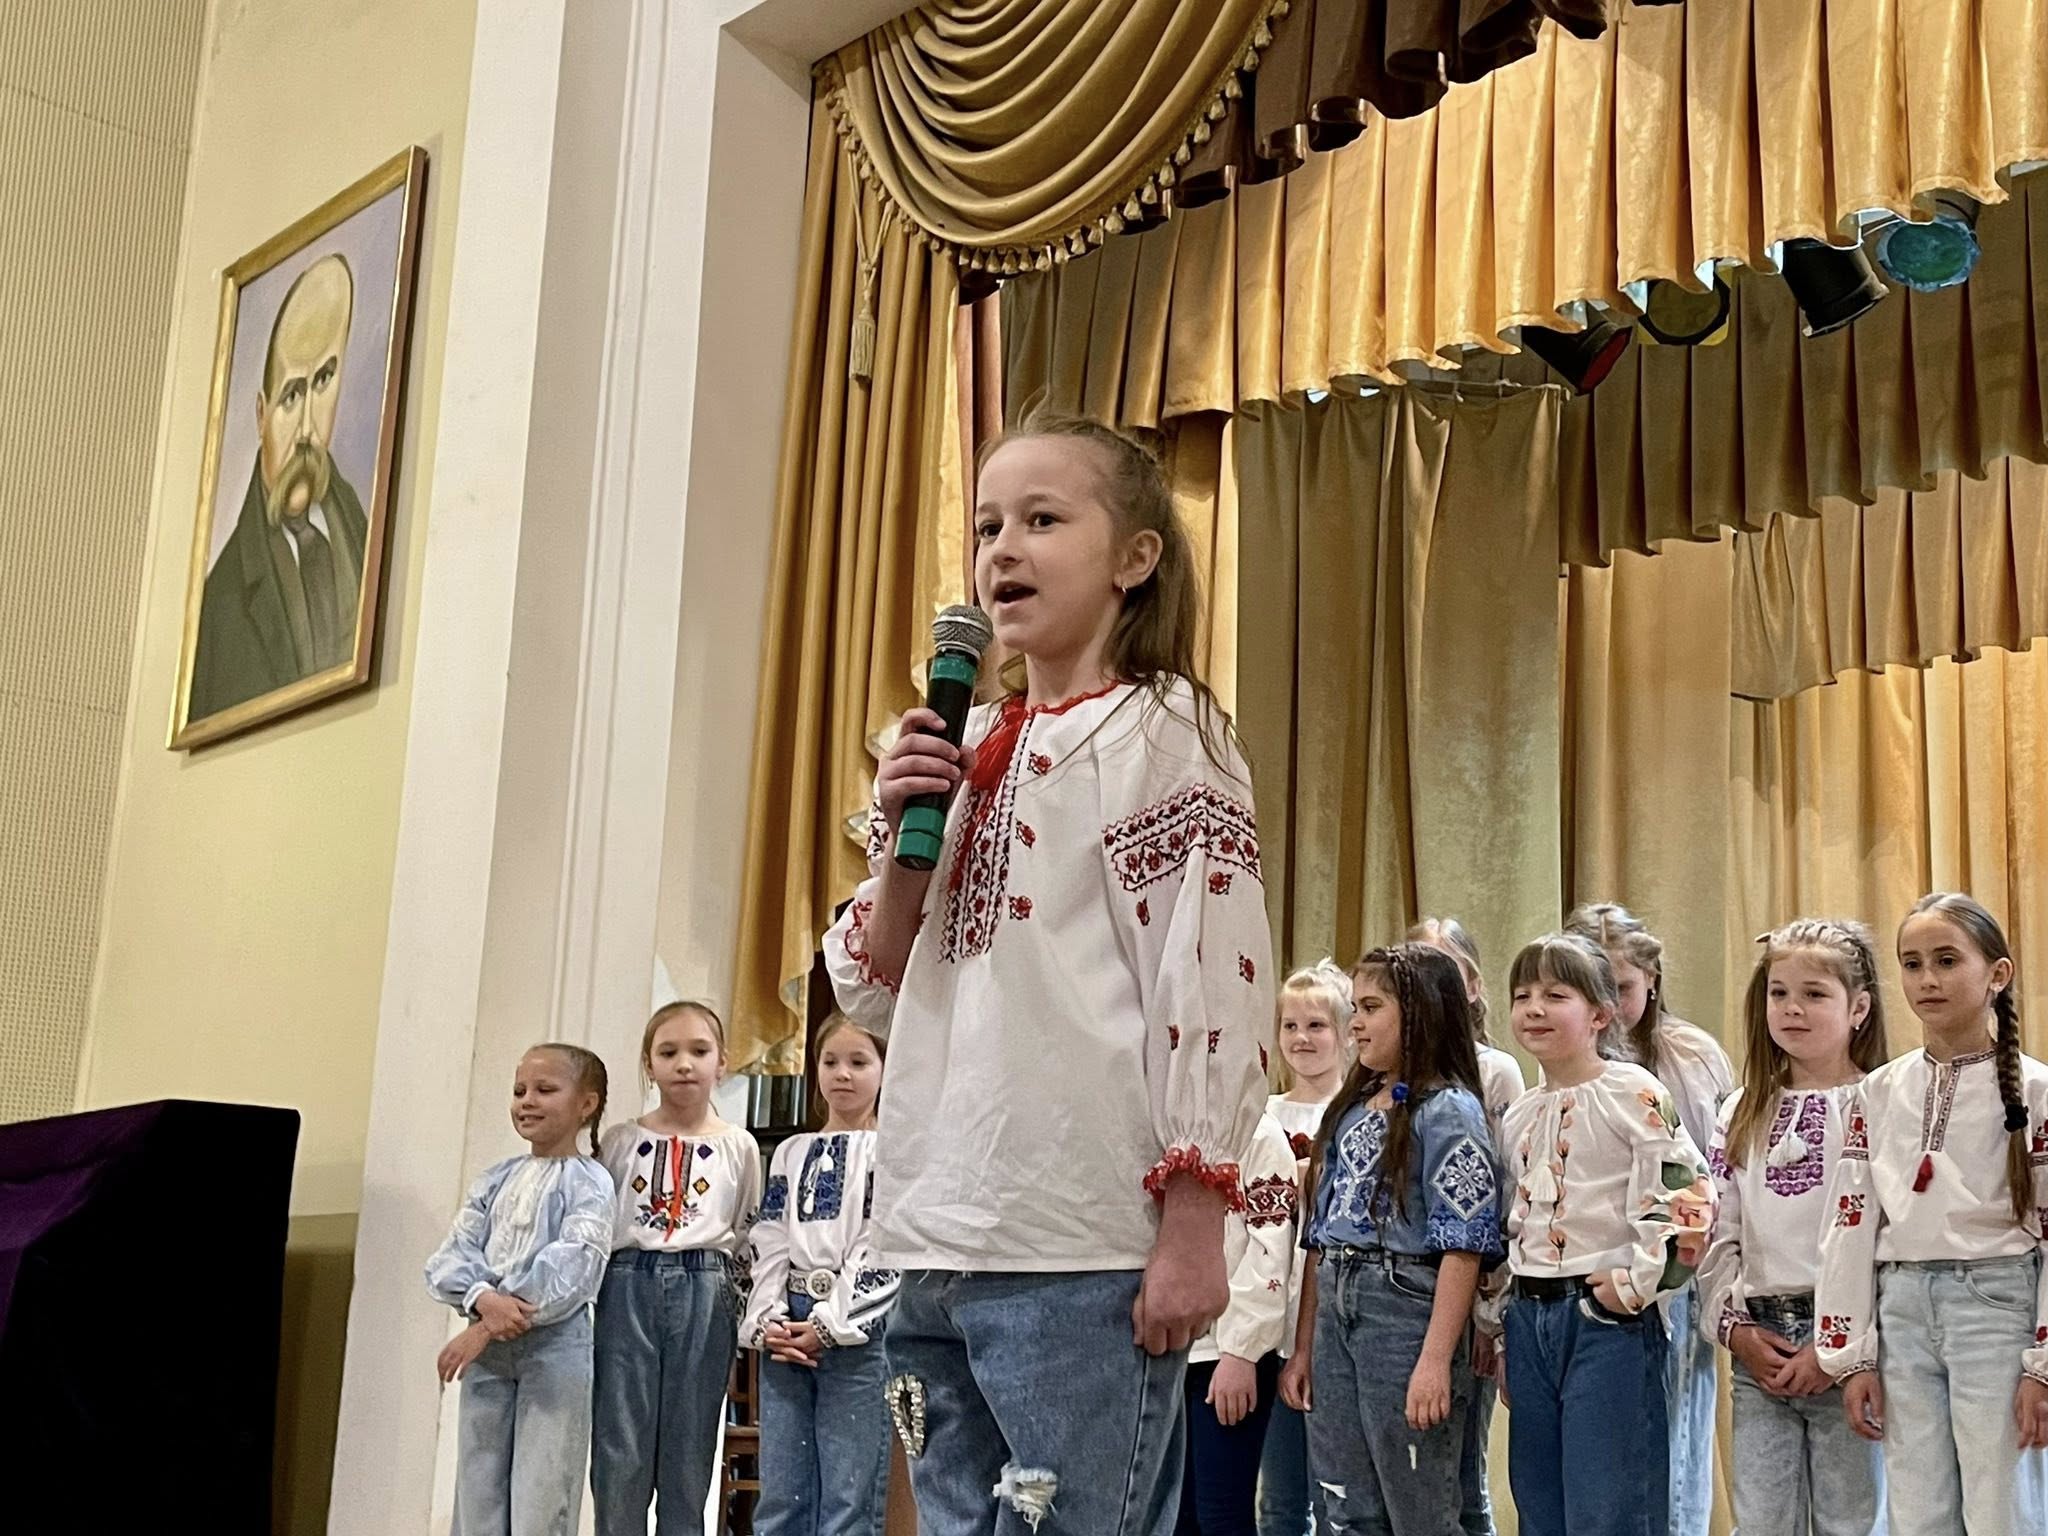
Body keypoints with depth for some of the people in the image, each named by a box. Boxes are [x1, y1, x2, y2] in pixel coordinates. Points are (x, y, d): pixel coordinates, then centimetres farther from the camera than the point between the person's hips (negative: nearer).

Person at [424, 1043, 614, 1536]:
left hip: (555, 1346, -5)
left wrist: (485, 1328, -18)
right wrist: (485, 1301, -19)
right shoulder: (496, 1180, 12)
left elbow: (571, 1268, -17)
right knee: (477, 1495, 8)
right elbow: (449, 1257, 3)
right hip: (487, 1348, 5)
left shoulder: (588, 1183, -4)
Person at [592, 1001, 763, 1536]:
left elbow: (747, 1237, 10)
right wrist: (586, 1298, 3)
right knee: (619, 1451, -2)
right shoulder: (621, 1141, 8)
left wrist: (728, 1302, 3)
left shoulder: (739, 1147, 7)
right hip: (627, 1290, 0)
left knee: (688, 1452, 3)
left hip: (704, 1296, 0)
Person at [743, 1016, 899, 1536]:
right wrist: (767, 1320, -3)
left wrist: (831, 1325, -14)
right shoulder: (791, 1153, 18)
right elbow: (770, 1244, 12)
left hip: (858, 1330, -5)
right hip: (788, 1327, 5)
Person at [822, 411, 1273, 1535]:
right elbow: (875, 996, 18)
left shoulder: (1159, 734, -2)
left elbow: (1209, 985, -10)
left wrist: (1194, 1226, -16)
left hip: (1080, 1257, -7)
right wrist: (901, 835, 2)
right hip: (936, 1243, 7)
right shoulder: (961, 752, 16)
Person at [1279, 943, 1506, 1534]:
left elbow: (1462, 1245, -14)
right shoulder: (1350, 1110, 16)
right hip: (1335, 1312, 8)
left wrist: (1436, 1359, -21)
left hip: (1407, 1309, -7)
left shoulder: (1447, 1110, -7)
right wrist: (1303, 1348, 15)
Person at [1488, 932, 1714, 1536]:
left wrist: (1633, 1287, -14)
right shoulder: (1518, 1115, 13)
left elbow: (1686, 1201, -14)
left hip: (1609, 1319, -7)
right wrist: (1500, 1329, 18)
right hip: (1530, 1320, 7)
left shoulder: (1633, 1094, -8)